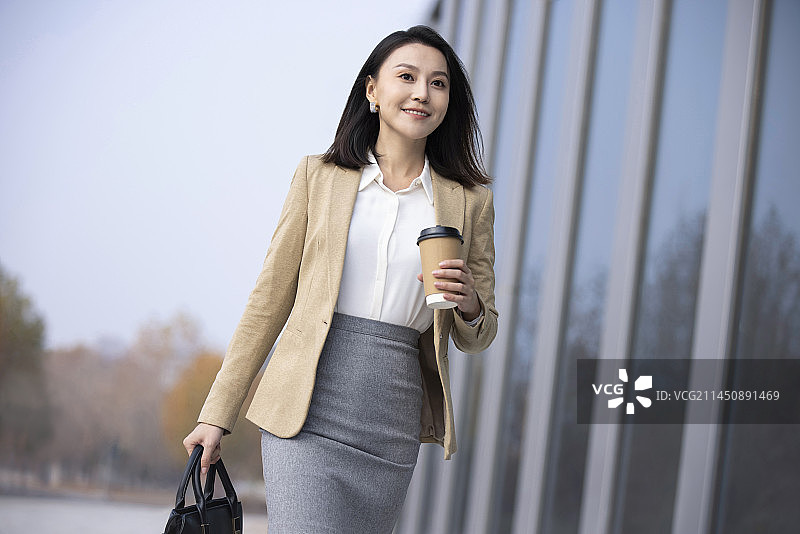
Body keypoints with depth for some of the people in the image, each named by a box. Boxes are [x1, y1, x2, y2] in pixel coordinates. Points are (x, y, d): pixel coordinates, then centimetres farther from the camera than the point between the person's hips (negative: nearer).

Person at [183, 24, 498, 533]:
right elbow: (270, 297, 7)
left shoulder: (471, 201, 9)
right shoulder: (319, 176, 6)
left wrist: (468, 304, -9)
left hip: (393, 425, 2)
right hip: (308, 414, -2)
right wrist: (218, 414, 4)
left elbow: (479, 336, 15)